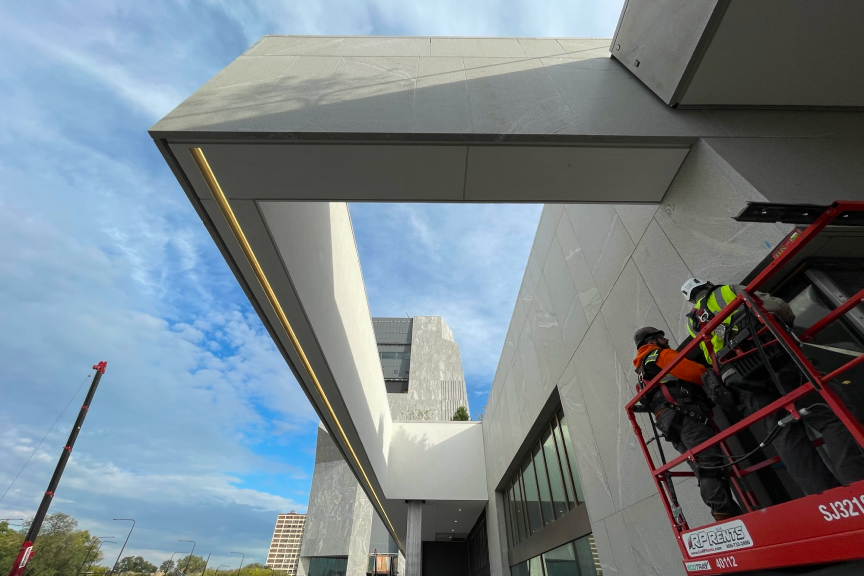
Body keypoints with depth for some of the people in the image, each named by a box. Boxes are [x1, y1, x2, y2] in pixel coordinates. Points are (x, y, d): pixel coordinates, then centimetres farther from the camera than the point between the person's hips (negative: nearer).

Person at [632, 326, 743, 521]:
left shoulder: (642, 372, 32)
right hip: (685, 414, -8)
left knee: (704, 470, 2)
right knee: (711, 463, -17)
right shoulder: (661, 356, 4)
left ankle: (722, 513, -4)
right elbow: (696, 373, -4)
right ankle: (724, 513, -27)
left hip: (668, 423, 8)